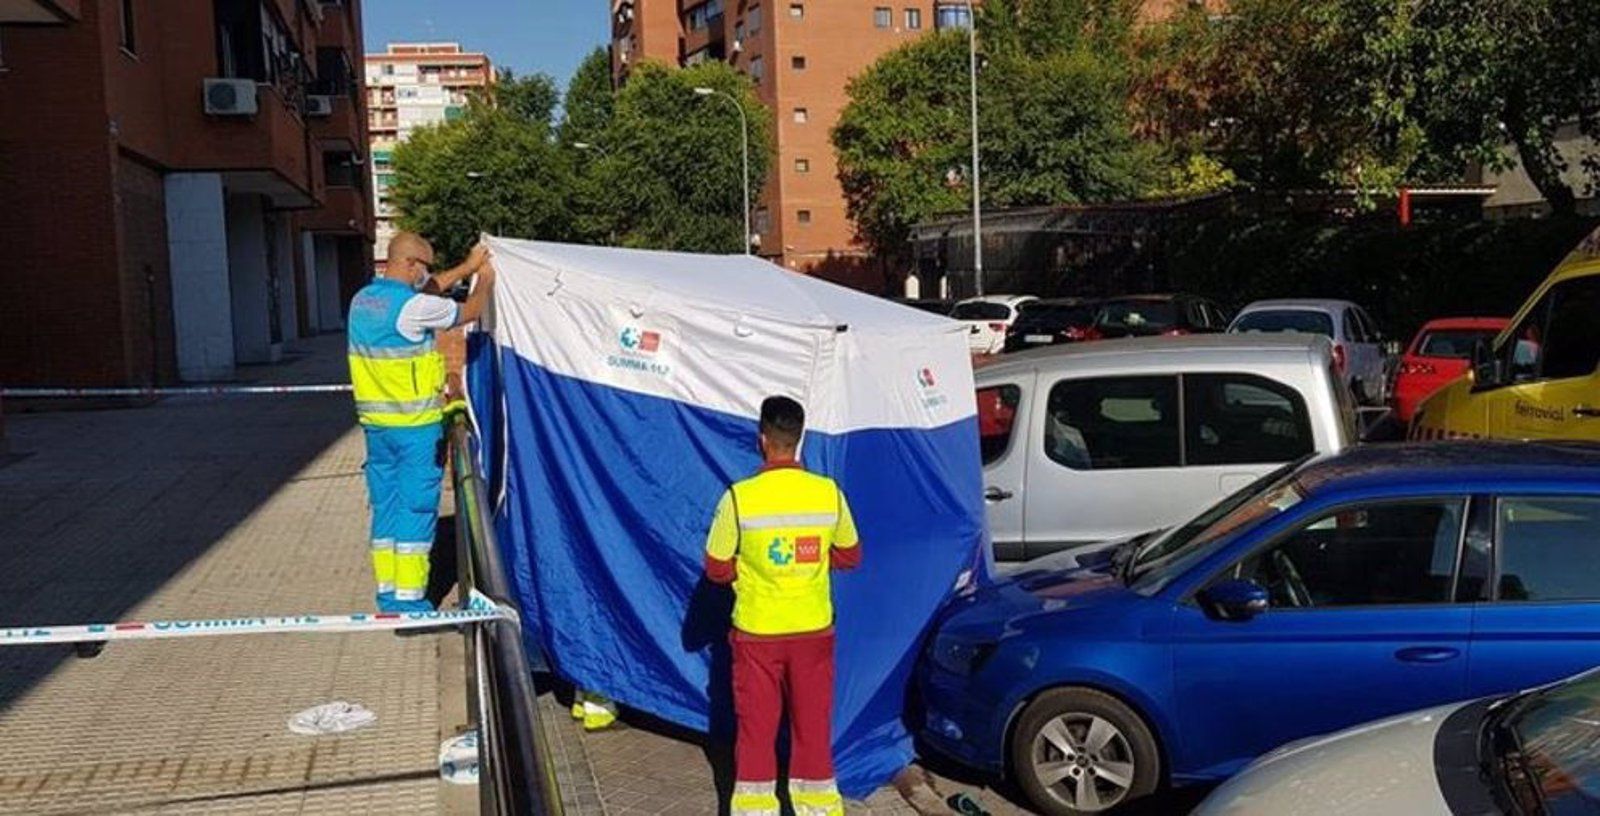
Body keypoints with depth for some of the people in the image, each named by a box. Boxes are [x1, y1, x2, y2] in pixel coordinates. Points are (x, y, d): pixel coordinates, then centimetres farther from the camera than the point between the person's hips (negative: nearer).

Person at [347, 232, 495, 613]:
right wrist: (484, 282, 17)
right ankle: (409, 598, 2)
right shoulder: (414, 307, -17)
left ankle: (387, 593, 19)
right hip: (416, 426, -8)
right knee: (416, 509, -1)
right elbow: (468, 312, -2)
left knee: (385, 506, 13)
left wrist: (467, 267, 26)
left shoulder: (362, 300, 8)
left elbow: (427, 289, 21)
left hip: (375, 423, 8)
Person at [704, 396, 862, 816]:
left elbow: (717, 569, -7)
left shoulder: (740, 496, -16)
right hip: (813, 630, 2)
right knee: (813, 725, 14)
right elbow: (850, 557, 5)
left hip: (757, 633, -2)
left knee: (756, 727, 10)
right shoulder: (829, 492, -9)